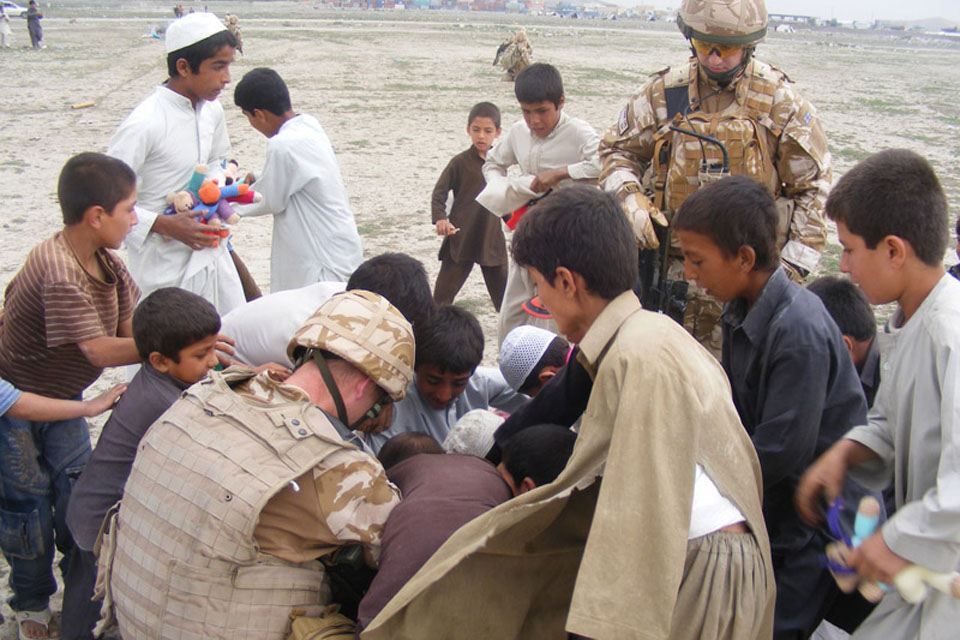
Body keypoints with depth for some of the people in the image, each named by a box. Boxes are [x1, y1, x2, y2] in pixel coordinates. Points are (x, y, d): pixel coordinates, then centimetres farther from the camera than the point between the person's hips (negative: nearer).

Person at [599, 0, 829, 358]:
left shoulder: (779, 101, -1)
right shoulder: (663, 93, 3)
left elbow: (812, 184, 5)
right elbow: (617, 150, 14)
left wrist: (796, 262, -3)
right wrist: (629, 197, -7)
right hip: (674, 270, 2)